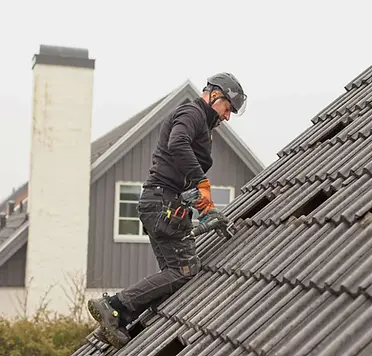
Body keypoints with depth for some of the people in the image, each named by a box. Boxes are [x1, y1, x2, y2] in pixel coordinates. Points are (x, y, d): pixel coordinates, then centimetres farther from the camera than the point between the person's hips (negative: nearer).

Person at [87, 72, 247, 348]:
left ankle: (114, 324, 0)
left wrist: (206, 202, 16)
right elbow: (177, 145, -26)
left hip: (165, 205, 11)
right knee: (185, 269, -15)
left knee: (174, 272, 4)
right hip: (164, 202, -11)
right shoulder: (191, 113, -3)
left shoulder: (199, 123, 30)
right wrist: (202, 183, -29)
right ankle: (113, 307, -16)